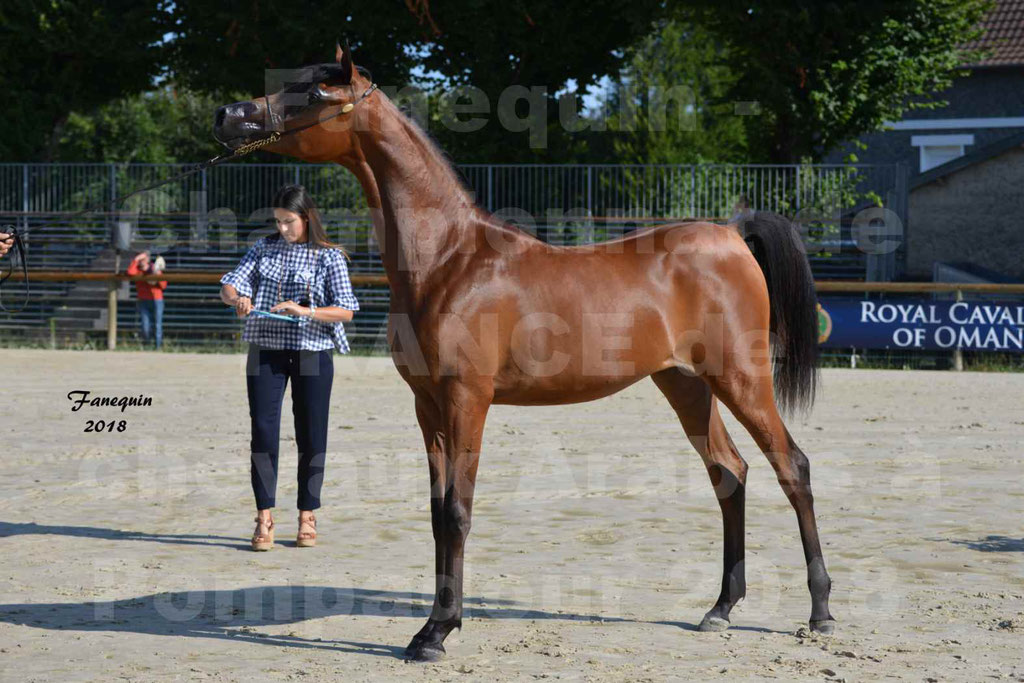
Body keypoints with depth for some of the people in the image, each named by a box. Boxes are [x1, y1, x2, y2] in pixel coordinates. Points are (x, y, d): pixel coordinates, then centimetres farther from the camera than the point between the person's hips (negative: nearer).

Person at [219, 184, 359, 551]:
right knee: (263, 432, -4)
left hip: (312, 355, -2)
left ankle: (307, 517, 17)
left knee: (311, 436, 4)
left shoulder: (329, 256, -1)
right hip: (266, 352, 2)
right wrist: (237, 299, -20)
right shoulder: (264, 249, 9)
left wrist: (304, 311, -21)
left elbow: (345, 311, -7)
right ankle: (264, 519, 2)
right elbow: (229, 286, 3)